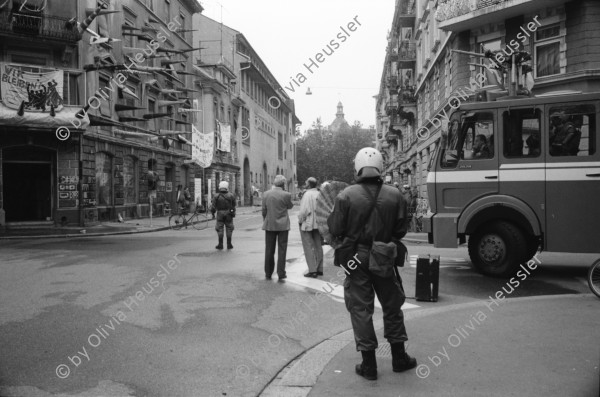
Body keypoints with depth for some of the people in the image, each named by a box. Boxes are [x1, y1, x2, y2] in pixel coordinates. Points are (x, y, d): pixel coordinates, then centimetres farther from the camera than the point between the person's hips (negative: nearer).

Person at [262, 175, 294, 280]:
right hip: (283, 225, -2)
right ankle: (281, 275, 2)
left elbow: (264, 211, 3)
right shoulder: (286, 195, -11)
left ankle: (268, 274, 18)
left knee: (269, 251, 11)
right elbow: (290, 206, 7)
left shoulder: (266, 194, -3)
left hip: (269, 225, 2)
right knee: (282, 250, 4)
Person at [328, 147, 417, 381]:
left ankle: (369, 365, 13)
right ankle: (399, 358, 29)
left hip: (356, 259, -2)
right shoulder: (394, 196, -6)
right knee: (392, 306, 18)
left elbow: (335, 229, -10)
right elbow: (401, 229, 0)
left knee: (361, 309, 7)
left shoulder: (346, 196, -13)